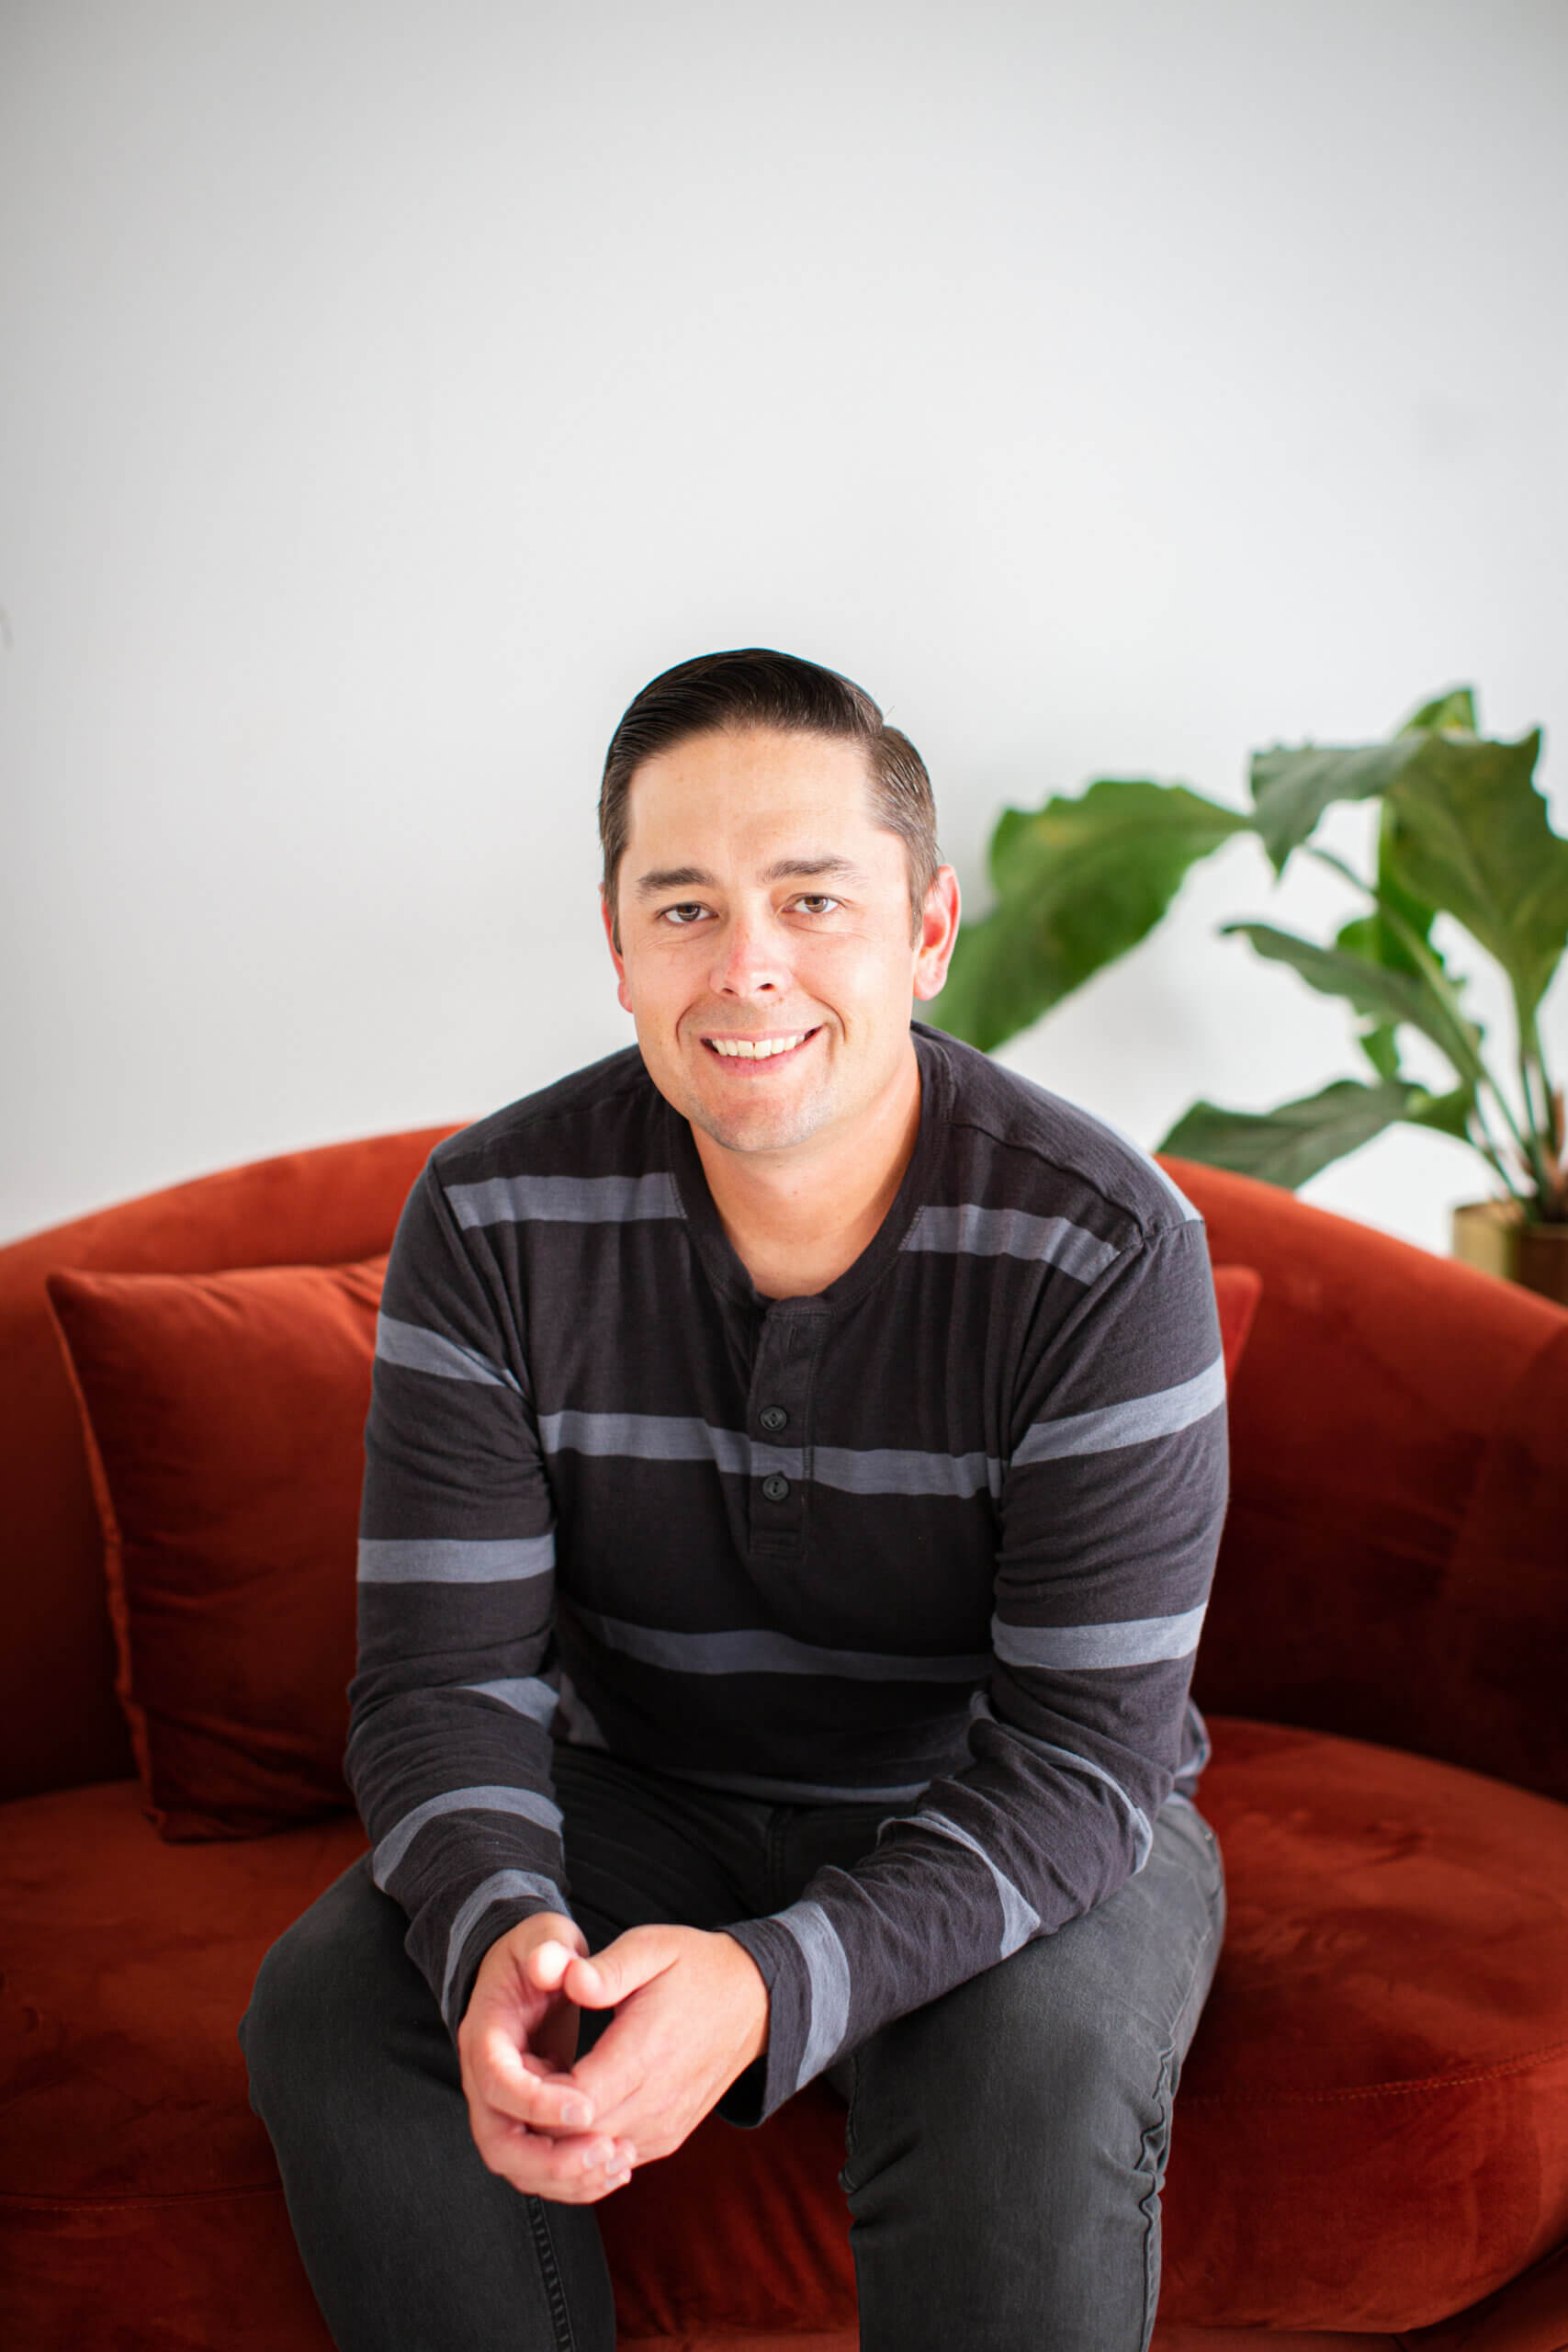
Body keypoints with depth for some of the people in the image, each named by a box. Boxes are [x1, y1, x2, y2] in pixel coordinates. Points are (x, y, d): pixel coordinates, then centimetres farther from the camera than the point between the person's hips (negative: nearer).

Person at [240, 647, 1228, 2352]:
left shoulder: (1106, 1248, -21)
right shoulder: (492, 1217, -12)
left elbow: (1084, 1749, -23)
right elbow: (444, 1670, -13)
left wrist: (771, 1983, -40)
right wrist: (500, 1933, -36)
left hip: (1020, 1840, -2)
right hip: (651, 1808, 3)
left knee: (1032, 2077, -34)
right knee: (327, 2005, -22)